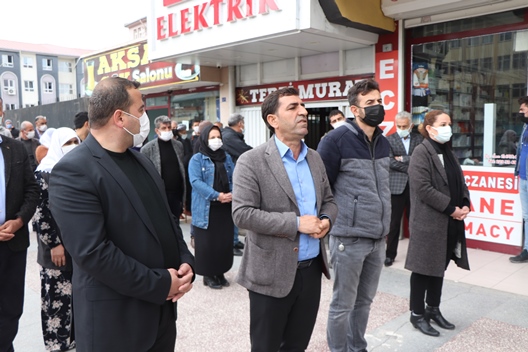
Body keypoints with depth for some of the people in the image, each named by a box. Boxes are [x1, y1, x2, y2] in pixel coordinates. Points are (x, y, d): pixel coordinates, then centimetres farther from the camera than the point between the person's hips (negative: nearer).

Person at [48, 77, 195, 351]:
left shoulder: (140, 161, 10)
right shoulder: (73, 172, -17)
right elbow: (93, 253, -24)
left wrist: (185, 262, -4)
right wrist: (160, 284, -18)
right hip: (115, 321, -7)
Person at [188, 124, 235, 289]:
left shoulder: (227, 158, 14)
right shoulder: (197, 159, -3)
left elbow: (234, 179, 11)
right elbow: (196, 181, -15)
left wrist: (232, 194, -10)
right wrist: (216, 195, -22)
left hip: (226, 207, 5)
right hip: (206, 209, -5)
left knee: (225, 241, 9)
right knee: (207, 243, 2)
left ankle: (220, 273, 23)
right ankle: (208, 275, 14)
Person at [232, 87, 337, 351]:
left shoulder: (315, 158, 8)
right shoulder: (251, 161, -13)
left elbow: (329, 200, 16)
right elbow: (242, 214, -19)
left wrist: (326, 220, -7)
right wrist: (296, 222, -22)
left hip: (312, 268, 6)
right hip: (272, 272, -5)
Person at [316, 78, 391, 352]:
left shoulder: (383, 142, 10)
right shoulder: (337, 139, -13)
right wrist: (331, 221, -8)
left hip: (378, 238, 7)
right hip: (349, 238, -7)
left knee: (365, 300, 18)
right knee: (343, 304, 6)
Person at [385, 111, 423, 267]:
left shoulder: (419, 139, 7)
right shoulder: (389, 140, 1)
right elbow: (390, 162, -10)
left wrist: (403, 159, -12)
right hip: (396, 186, -2)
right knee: (394, 223, 3)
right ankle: (390, 254, 13)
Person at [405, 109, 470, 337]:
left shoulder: (448, 152, 15)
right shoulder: (421, 152, -12)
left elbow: (460, 182, 17)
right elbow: (423, 188, -20)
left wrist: (465, 205, -2)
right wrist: (451, 208, -17)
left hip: (450, 222, 8)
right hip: (428, 222, -8)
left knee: (439, 267, 16)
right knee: (424, 268, 2)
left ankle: (433, 309, 31)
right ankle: (417, 314, 16)